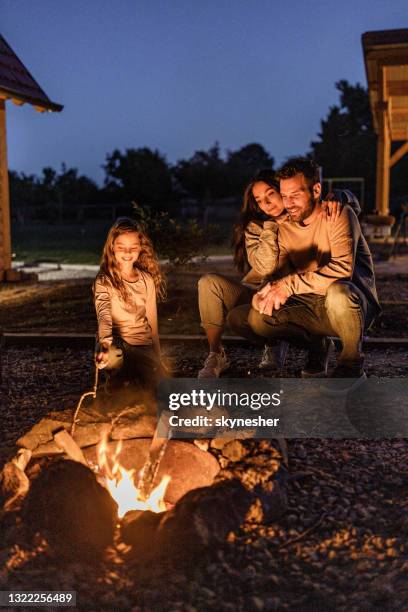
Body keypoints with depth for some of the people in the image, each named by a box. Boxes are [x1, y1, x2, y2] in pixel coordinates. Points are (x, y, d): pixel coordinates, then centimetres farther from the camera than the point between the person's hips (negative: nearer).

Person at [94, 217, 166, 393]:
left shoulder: (147, 279, 7)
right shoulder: (104, 281, -6)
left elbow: (152, 320, 12)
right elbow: (103, 313, -23)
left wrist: (157, 358, 12)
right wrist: (105, 342, -43)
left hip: (143, 345, 4)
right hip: (116, 343, -4)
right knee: (112, 356, -39)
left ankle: (132, 375, 16)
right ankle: (117, 377, -3)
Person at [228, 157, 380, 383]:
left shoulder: (339, 215, -12)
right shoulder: (285, 228, 6)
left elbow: (342, 268, -28)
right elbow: (279, 273, 2)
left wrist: (290, 284, -31)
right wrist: (270, 291, -23)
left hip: (356, 304, -5)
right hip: (310, 307, 6)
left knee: (338, 291, -42)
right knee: (241, 318, -8)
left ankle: (352, 365, -14)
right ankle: (316, 343, 7)